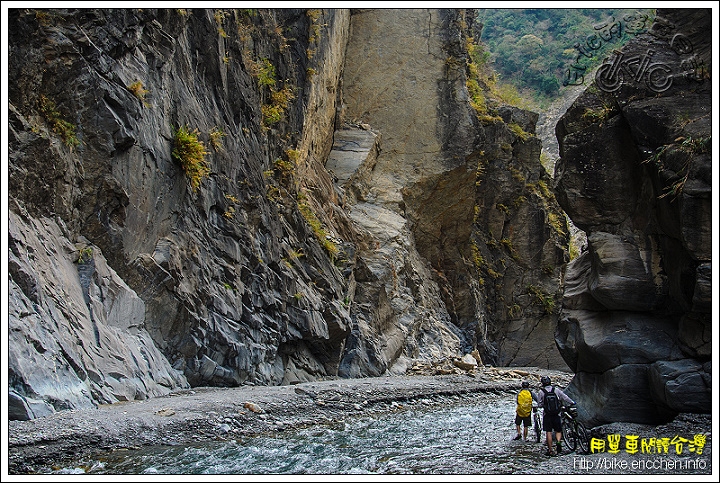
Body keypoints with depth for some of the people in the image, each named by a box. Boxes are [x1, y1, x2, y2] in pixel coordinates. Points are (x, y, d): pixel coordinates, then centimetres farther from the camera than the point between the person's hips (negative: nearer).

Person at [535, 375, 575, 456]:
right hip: (556, 415, 1)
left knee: (548, 432, 3)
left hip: (547, 415, -1)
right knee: (558, 431, 13)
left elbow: (539, 405, -2)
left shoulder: (541, 392, -5)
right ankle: (558, 441, -15)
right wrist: (572, 403, 22)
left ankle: (550, 450, 4)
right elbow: (565, 398, 6)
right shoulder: (556, 390, 0)